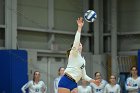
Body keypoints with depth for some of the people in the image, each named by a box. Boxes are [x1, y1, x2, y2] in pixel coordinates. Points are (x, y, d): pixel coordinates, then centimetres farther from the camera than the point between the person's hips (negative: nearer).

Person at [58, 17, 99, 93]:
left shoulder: (83, 60, 25)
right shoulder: (74, 54, 4)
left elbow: (84, 76, 27)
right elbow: (76, 41, -13)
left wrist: (93, 81, 15)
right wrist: (79, 27, -15)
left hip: (74, 84, 8)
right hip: (66, 82, -8)